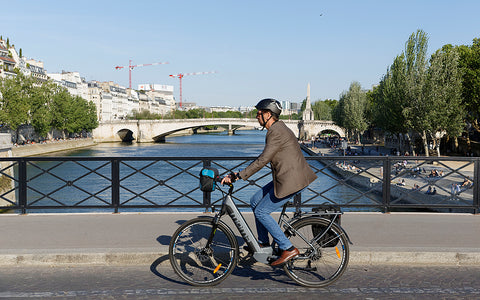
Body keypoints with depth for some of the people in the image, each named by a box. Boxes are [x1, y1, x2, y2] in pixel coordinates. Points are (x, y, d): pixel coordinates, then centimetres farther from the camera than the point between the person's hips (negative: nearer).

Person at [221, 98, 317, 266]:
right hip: (287, 177, 10)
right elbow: (263, 159, 21)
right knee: (255, 202, 14)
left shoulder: (276, 132, -17)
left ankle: (288, 249, 0)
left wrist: (238, 176, -19)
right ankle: (264, 243, 24)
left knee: (261, 212, -4)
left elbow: (262, 160, -22)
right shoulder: (277, 129, 15)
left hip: (291, 181, -10)